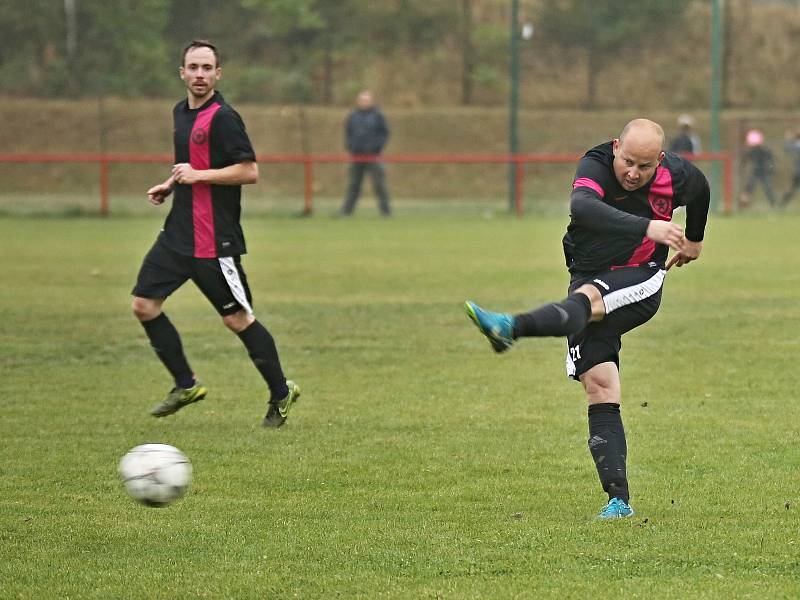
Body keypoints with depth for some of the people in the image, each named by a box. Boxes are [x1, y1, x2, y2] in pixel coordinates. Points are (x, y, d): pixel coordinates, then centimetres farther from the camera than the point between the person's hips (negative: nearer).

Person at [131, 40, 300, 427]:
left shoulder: (223, 118, -14)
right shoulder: (181, 113, 13)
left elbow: (249, 171, -19)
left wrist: (198, 176, -20)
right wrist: (171, 185, 13)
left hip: (215, 241, -8)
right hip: (178, 234, 8)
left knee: (236, 319, -2)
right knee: (144, 304, 3)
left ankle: (281, 393, 14)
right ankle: (186, 385, 14)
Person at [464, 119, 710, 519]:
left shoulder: (676, 175, -6)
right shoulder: (596, 165, -16)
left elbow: (700, 189, 21)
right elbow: (582, 206, -39)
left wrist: (694, 240, 36)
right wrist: (646, 227, -50)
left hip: (641, 281, -1)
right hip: (590, 278, 1)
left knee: (587, 299, -36)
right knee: (599, 387, -9)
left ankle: (511, 328, -64)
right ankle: (618, 500, -10)